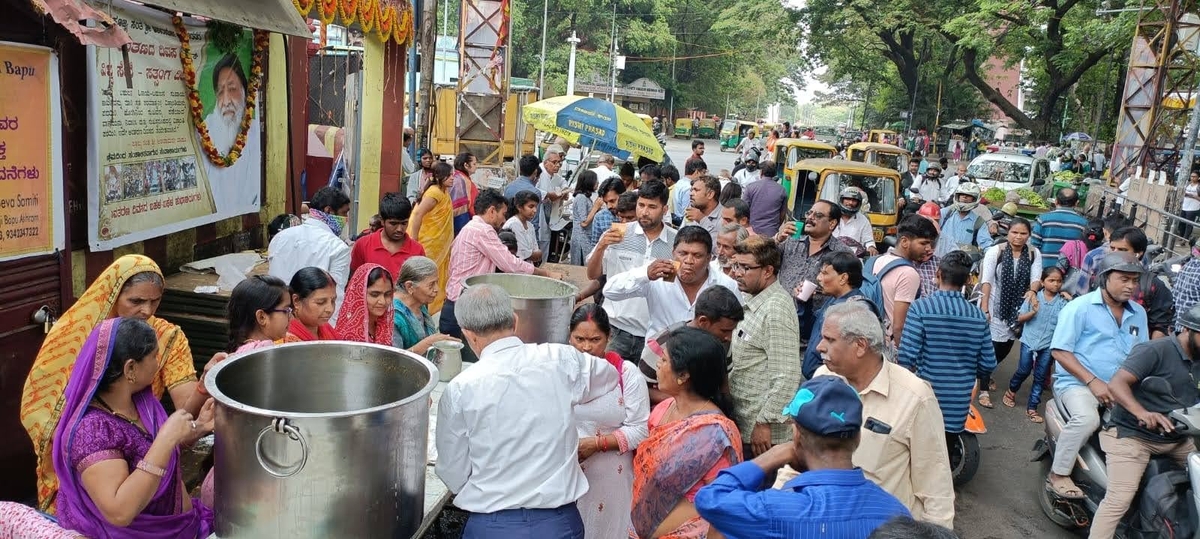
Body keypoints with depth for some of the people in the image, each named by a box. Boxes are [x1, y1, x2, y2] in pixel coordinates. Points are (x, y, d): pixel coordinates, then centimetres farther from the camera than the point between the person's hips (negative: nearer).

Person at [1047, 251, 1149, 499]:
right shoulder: (1080, 307, -6)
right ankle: (1058, 475, -16)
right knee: (1087, 418, -33)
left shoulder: (1138, 313, 13)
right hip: (1076, 382, -6)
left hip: (1120, 388, 6)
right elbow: (1059, 350, -10)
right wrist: (1092, 381, -17)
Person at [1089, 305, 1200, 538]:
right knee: (1120, 499, -19)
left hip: (1176, 439, 8)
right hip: (1132, 435, -8)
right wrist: (1142, 413, -39)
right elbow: (1117, 383, -23)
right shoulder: (1156, 351, -12)